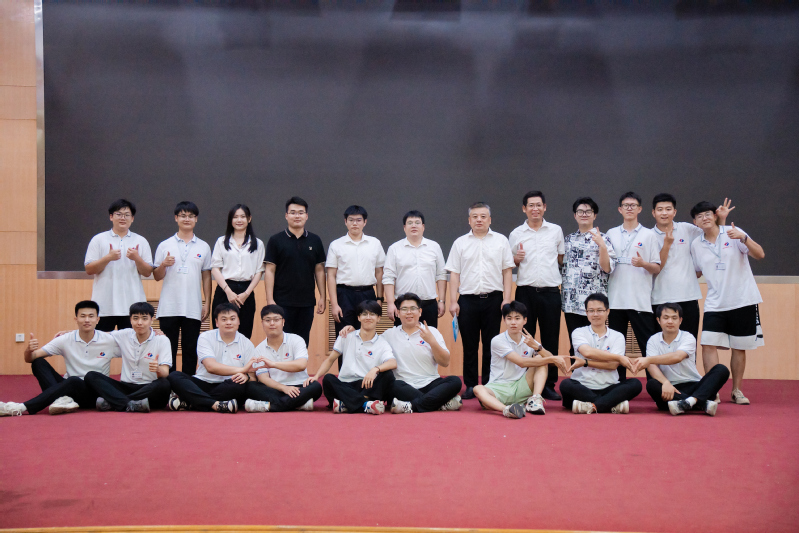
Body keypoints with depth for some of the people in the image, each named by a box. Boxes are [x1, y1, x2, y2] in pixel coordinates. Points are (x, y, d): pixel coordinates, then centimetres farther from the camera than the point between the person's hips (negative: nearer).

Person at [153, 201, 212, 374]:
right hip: (169, 308, -1)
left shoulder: (203, 247, 9)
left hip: (193, 308, 1)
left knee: (191, 351, 3)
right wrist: (163, 265, -14)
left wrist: (207, 303, 5)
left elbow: (206, 277, 11)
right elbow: (157, 277, 6)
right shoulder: (164, 246, 6)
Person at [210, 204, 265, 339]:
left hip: (246, 293, 1)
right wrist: (228, 291, -9)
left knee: (244, 336, -2)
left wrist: (246, 293, -6)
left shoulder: (257, 244, 11)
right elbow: (215, 268, 3)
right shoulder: (222, 242, 11)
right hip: (224, 291, 0)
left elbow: (258, 272, 7)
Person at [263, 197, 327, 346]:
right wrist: (270, 300, -11)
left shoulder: (314, 241, 7)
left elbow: (319, 270, 9)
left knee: (303, 342, 8)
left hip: (307, 302, 3)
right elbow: (269, 271, -3)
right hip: (282, 302, -3)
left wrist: (322, 297, 3)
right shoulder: (276, 240, -1)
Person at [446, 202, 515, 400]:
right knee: (469, 345, 3)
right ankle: (470, 386, 11)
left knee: (491, 344, 2)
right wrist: (453, 301, 0)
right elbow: (454, 273, 8)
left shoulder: (500, 241, 8)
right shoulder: (460, 243, 9)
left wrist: (506, 299, -2)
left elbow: (507, 271, 6)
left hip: (493, 299, 0)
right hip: (467, 299, 1)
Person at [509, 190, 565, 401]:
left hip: (550, 291, 0)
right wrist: (516, 259, -6)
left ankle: (549, 385, 9)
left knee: (551, 339, 2)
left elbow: (562, 259, 17)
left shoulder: (556, 231, 9)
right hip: (526, 291, 0)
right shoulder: (516, 234, 8)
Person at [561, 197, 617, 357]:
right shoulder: (569, 239, 15)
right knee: (574, 345, 6)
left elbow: (607, 268, -9)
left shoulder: (602, 239, 1)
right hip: (571, 302, 4)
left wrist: (602, 246, -20)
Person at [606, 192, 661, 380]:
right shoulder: (611, 234, 13)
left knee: (648, 346, -5)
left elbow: (657, 268, 3)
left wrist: (643, 264, -15)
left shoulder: (649, 235, 5)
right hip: (616, 300, 3)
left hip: (641, 301, -3)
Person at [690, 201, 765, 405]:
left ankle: (737, 391, 19)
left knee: (739, 348, 5)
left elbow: (759, 254, -11)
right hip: (714, 304, 2)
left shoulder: (733, 233, -3)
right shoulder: (696, 245, 7)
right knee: (708, 344, -12)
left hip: (743, 301, -2)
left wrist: (743, 238, -26)